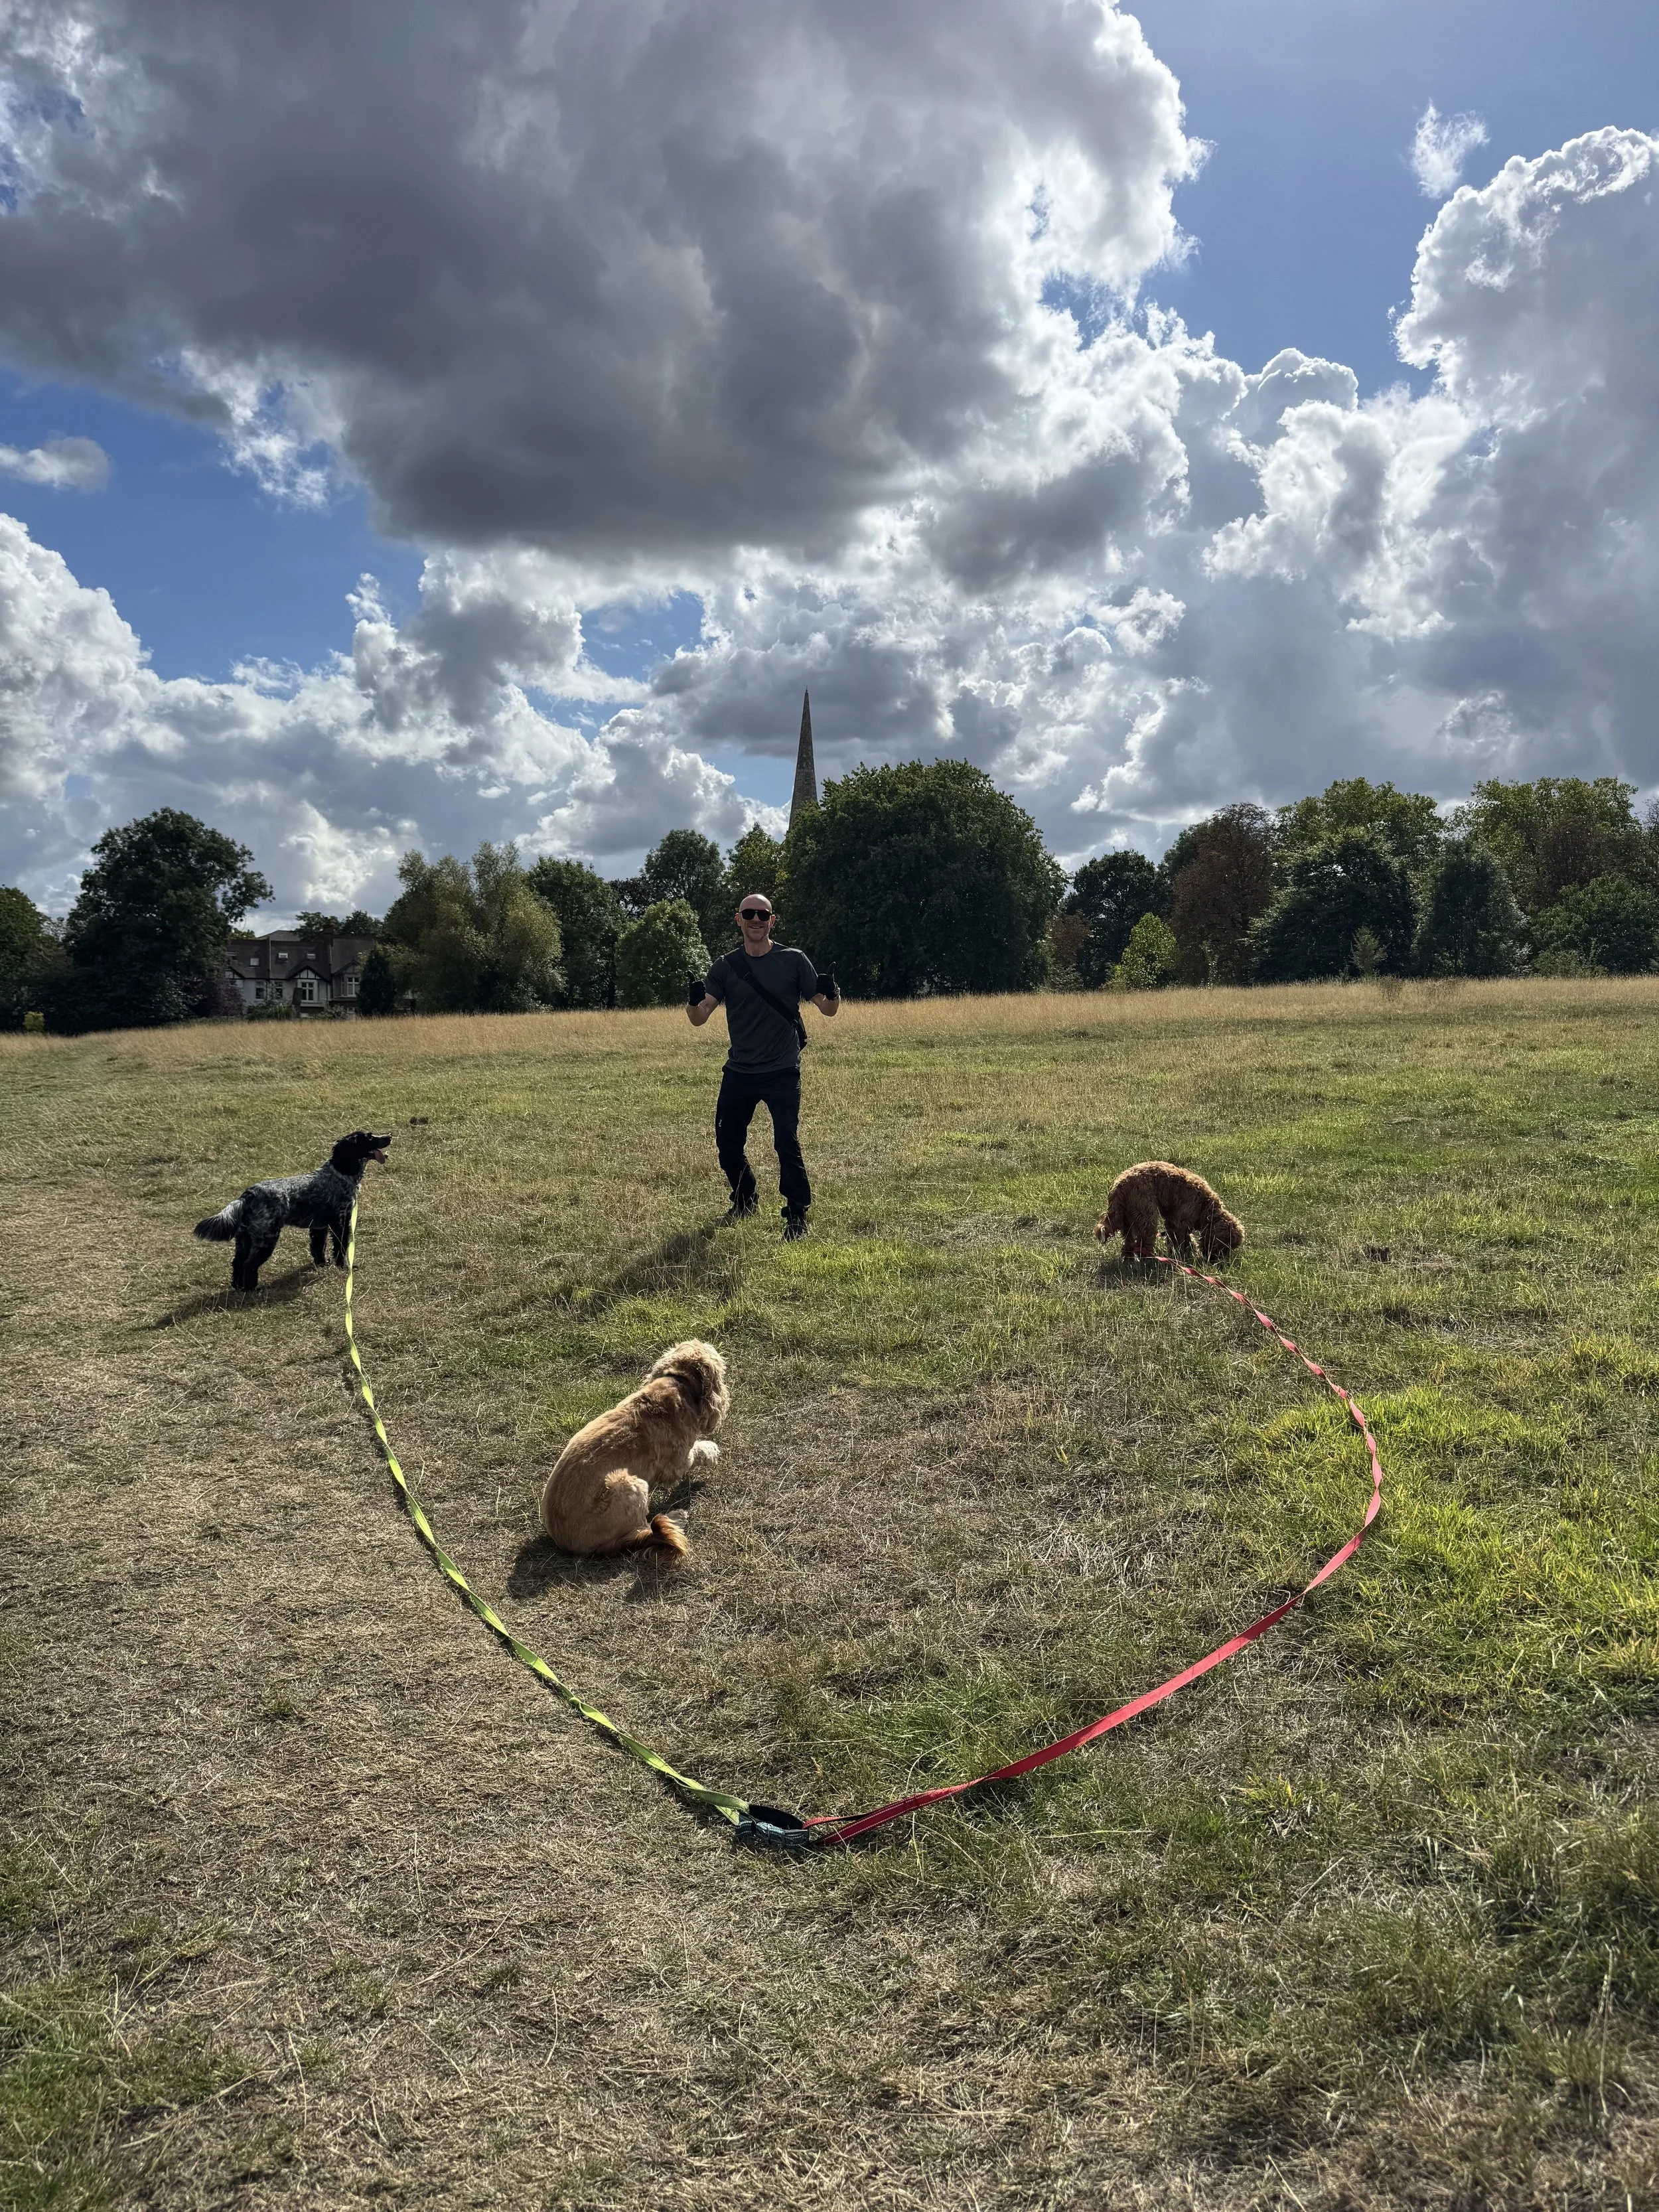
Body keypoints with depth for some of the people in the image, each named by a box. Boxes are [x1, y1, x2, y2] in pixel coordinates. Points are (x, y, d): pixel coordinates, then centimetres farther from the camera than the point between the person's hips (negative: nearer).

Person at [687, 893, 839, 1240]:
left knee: (787, 1144, -12)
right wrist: (694, 1001, -25)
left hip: (783, 1072, -3)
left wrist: (831, 994, -24)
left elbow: (828, 1010, 0)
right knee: (727, 1144, 11)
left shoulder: (793, 961, 0)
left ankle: (797, 1217, 2)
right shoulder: (725, 967, 5)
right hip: (738, 1072, 4)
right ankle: (745, 1201, 36)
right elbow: (699, 1019, -2)